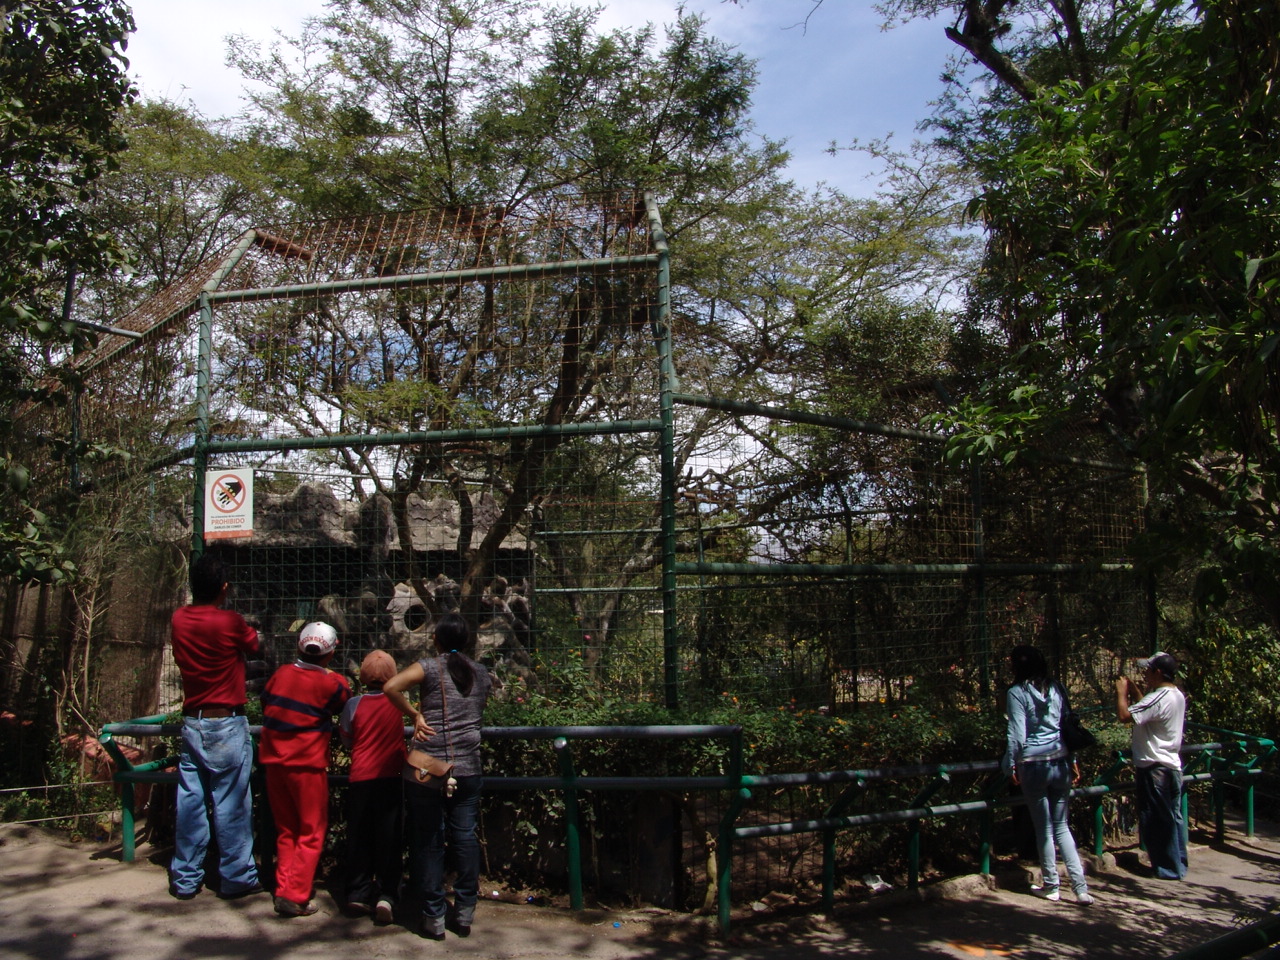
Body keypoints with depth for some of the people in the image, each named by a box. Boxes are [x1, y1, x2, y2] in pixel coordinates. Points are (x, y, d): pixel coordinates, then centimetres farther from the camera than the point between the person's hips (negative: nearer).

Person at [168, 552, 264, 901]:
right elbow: (257, 649, 4)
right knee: (231, 804, 2)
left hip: (192, 723, 5)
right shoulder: (230, 622, -13)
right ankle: (236, 877, 10)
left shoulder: (178, 619, 2)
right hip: (226, 724, -5)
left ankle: (185, 878, 18)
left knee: (190, 801, 10)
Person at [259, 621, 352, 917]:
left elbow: (266, 706, 10)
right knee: (311, 833, 6)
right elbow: (345, 707, 4)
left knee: (285, 831, 17)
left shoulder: (281, 674, 0)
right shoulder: (332, 683, -11)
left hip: (274, 762, 5)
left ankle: (284, 889, 17)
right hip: (307, 764, -5)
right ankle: (295, 897, 1)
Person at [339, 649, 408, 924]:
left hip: (360, 778, 1)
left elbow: (347, 740, 7)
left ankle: (358, 893, 17)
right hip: (390, 778, -1)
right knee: (388, 839, 5)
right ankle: (386, 894, -1)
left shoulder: (354, 704, -5)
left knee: (359, 837, 12)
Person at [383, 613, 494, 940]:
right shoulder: (482, 674, 9)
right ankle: (464, 913, 15)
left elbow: (391, 687, -20)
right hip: (468, 766, 3)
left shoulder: (430, 667, -4)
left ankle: (434, 917, 11)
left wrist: (416, 715, -10)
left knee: (428, 840, 7)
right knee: (465, 837, 10)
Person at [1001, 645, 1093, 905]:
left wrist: (1010, 765, 0)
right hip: (1060, 763, 4)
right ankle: (1080, 887, 6)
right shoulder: (1057, 689, 5)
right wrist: (1073, 762, 17)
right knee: (1061, 826, 13)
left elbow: (1017, 735, -12)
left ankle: (1050, 886, 19)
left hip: (1034, 766, -4)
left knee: (1044, 829, 9)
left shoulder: (1017, 693, -10)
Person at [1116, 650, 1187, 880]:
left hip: (1155, 768, -10)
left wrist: (1121, 692, -10)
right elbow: (1147, 713, 20)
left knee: (1156, 821, 1)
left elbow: (1124, 715, -25)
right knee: (1173, 818, 16)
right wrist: (1135, 692, 13)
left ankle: (1167, 868, 8)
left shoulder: (1159, 698, -22)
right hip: (1172, 766, 10)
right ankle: (1178, 865, 24)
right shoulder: (1177, 696, 10)